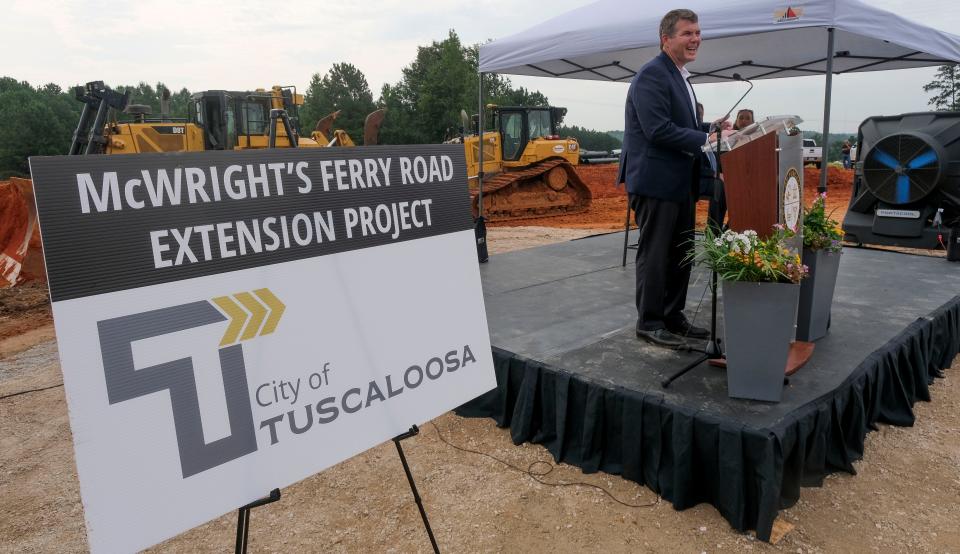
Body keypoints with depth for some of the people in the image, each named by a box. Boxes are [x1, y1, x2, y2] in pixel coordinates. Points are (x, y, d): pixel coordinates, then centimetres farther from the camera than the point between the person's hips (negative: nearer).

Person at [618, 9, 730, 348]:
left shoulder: (680, 77, 18)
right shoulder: (652, 75, -13)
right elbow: (658, 129, -22)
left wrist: (711, 127, 8)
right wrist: (706, 140, -20)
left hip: (680, 182, 10)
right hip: (656, 181, -10)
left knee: (681, 253, 14)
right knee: (654, 254, -1)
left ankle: (673, 317, 26)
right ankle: (649, 322, 11)